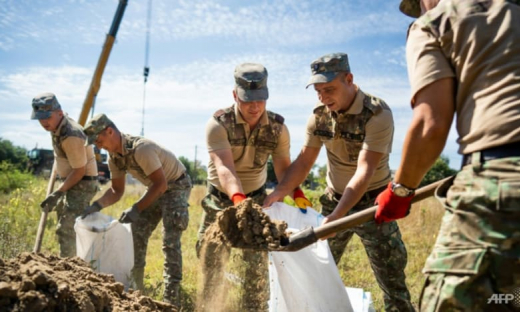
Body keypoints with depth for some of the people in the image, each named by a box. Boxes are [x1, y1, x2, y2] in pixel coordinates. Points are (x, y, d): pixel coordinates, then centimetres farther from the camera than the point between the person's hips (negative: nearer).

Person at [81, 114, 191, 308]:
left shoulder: (141, 148, -32)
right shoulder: (114, 156, -4)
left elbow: (161, 184, -30)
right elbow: (117, 191, 4)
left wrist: (136, 209, -31)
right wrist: (97, 206, -13)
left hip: (177, 185, -9)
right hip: (156, 188, 9)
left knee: (170, 242, -14)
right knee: (137, 234, 7)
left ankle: (171, 298, -7)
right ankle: (135, 287, 19)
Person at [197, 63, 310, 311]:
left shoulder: (277, 127, -14)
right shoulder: (218, 124, -25)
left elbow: (283, 167, -8)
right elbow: (224, 168, -39)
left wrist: (297, 192, -27)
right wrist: (238, 198, -56)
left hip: (256, 200, 1)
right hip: (219, 201, -1)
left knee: (256, 267, 0)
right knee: (210, 259, 11)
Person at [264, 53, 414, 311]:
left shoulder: (378, 114, -23)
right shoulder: (319, 115, -6)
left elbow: (364, 171, -30)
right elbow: (304, 161, -2)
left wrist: (336, 217, -38)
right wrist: (279, 192, -16)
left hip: (372, 202, -5)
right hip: (333, 200, 5)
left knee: (392, 280, -1)